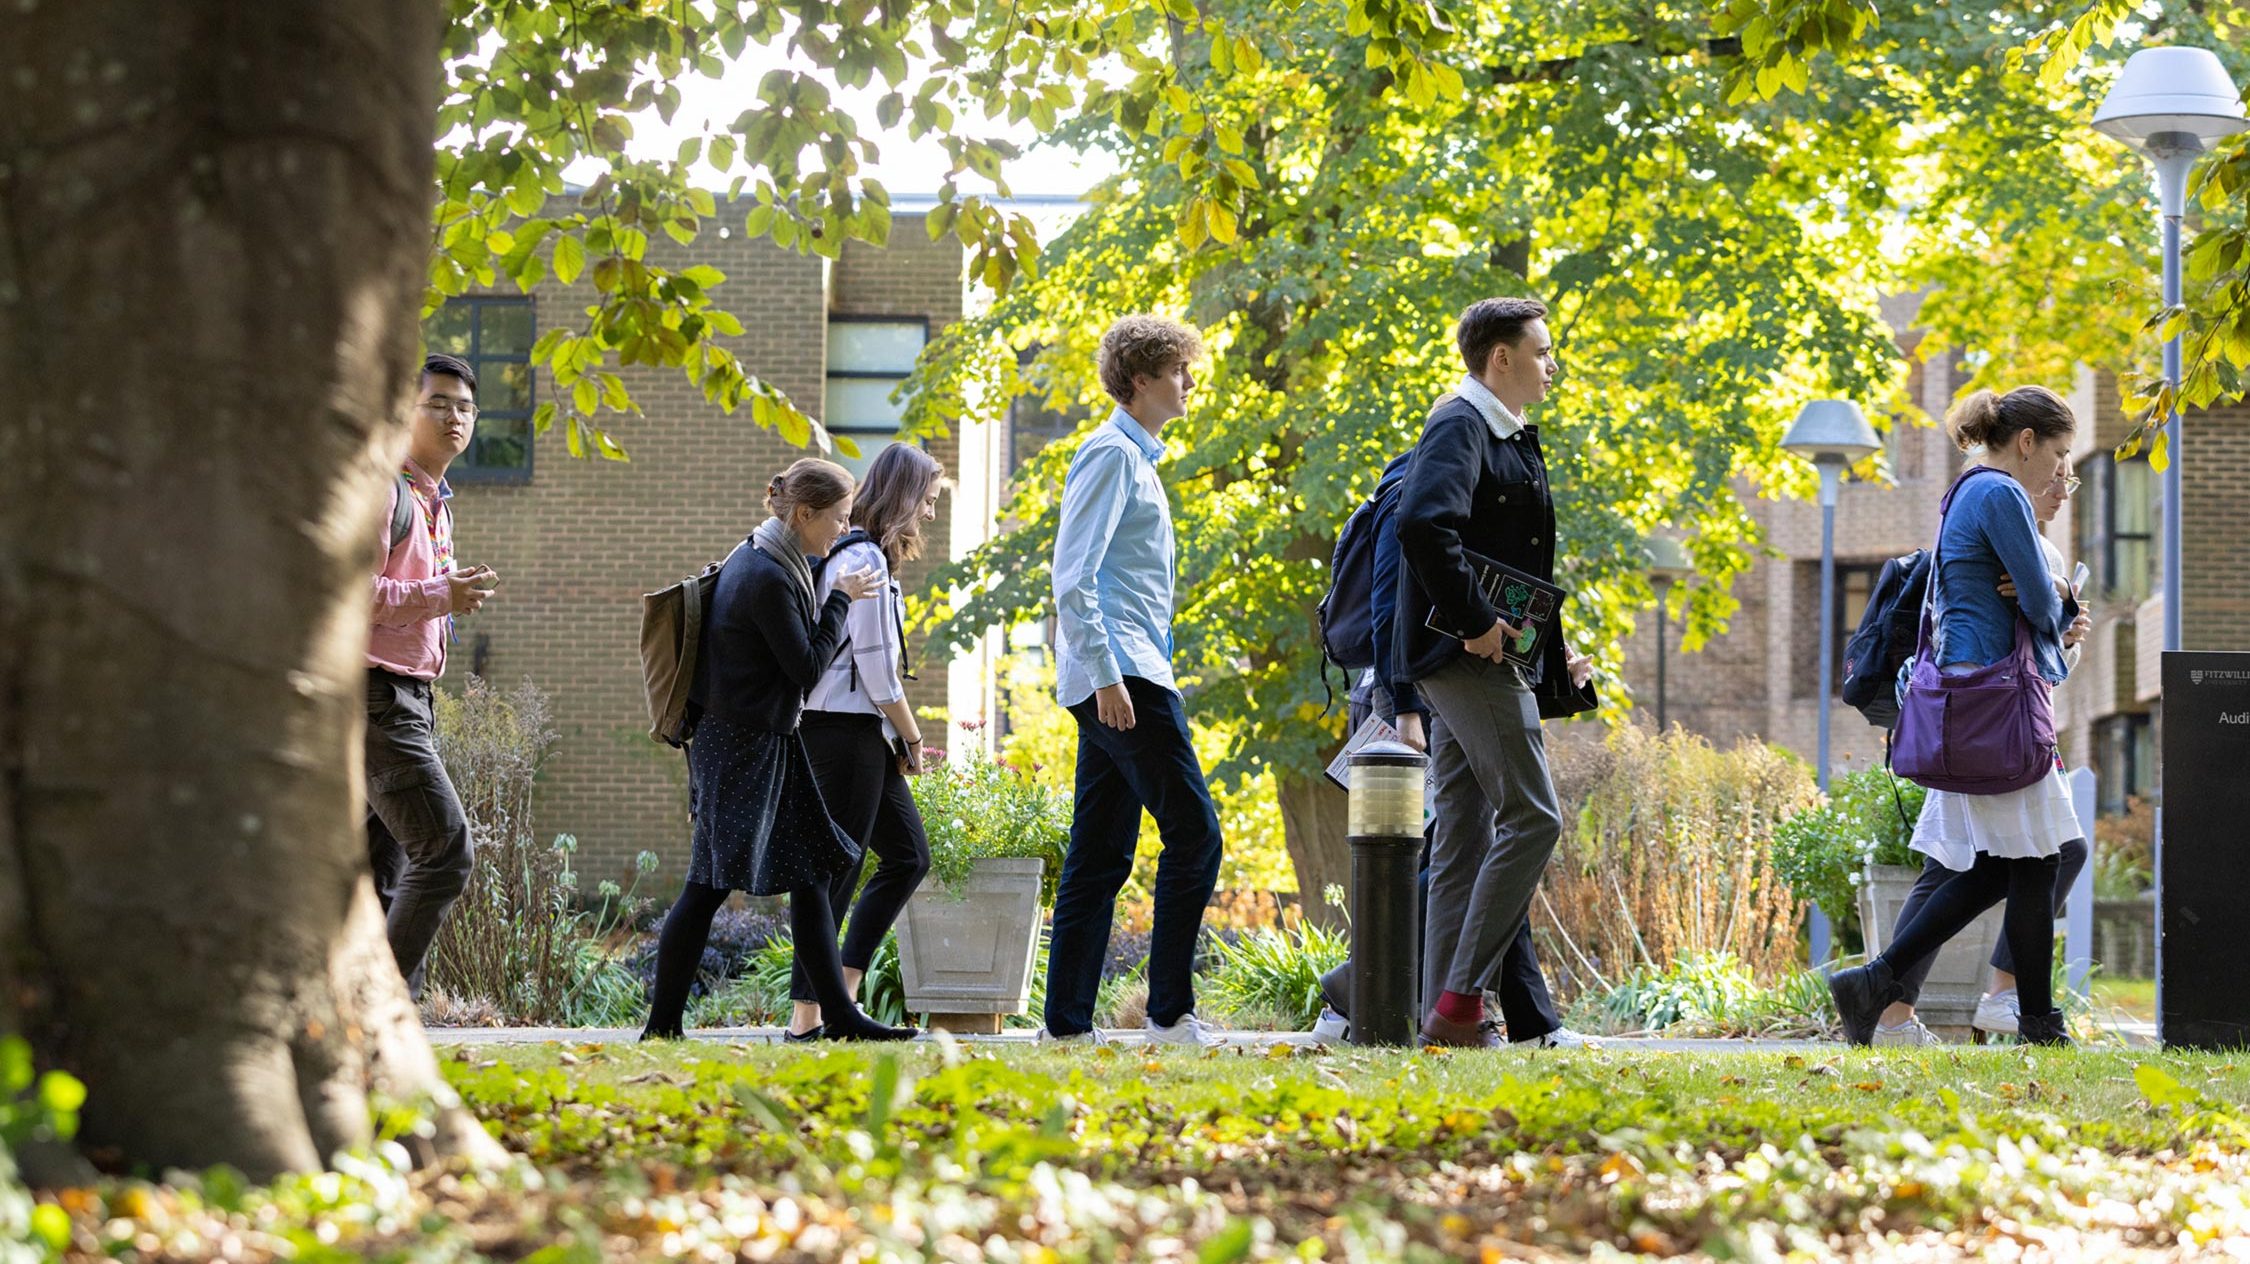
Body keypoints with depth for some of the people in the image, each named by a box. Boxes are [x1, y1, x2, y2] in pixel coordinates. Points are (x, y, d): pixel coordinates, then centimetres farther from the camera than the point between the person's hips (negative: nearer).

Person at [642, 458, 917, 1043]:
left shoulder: (764, 561, 12)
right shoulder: (767, 578, -19)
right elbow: (808, 668, -16)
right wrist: (840, 599, -7)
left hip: (766, 742, 11)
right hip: (743, 748, -11)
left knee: (812, 874, 9)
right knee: (710, 884, -7)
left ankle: (839, 1016, 11)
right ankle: (662, 1026, -2)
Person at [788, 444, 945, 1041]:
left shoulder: (864, 554, 18)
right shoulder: (864, 559, -14)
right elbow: (875, 666, -17)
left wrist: (902, 737, 12)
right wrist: (912, 736, -6)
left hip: (866, 737, 10)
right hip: (846, 731, -10)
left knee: (908, 856, 12)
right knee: (838, 871, -7)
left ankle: (841, 990, 11)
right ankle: (806, 1015, -3)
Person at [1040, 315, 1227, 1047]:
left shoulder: (1136, 458, 21)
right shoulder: (1111, 454, -8)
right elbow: (1074, 577, -16)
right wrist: (1108, 676, -21)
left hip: (1124, 681, 10)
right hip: (1122, 677, -10)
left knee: (1101, 857, 7)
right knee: (1193, 830, -11)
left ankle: (1068, 1024, 7)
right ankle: (1170, 1014, -10)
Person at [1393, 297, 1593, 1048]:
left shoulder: (1507, 438, 22)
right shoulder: (1460, 426, -10)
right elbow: (1423, 523, -27)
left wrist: (1553, 658, 19)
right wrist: (1473, 622, -23)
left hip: (1484, 658, 10)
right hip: (1469, 657, -10)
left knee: (1464, 838, 8)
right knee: (1531, 817, -12)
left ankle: (1447, 1015, 9)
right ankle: (1461, 998, -13)